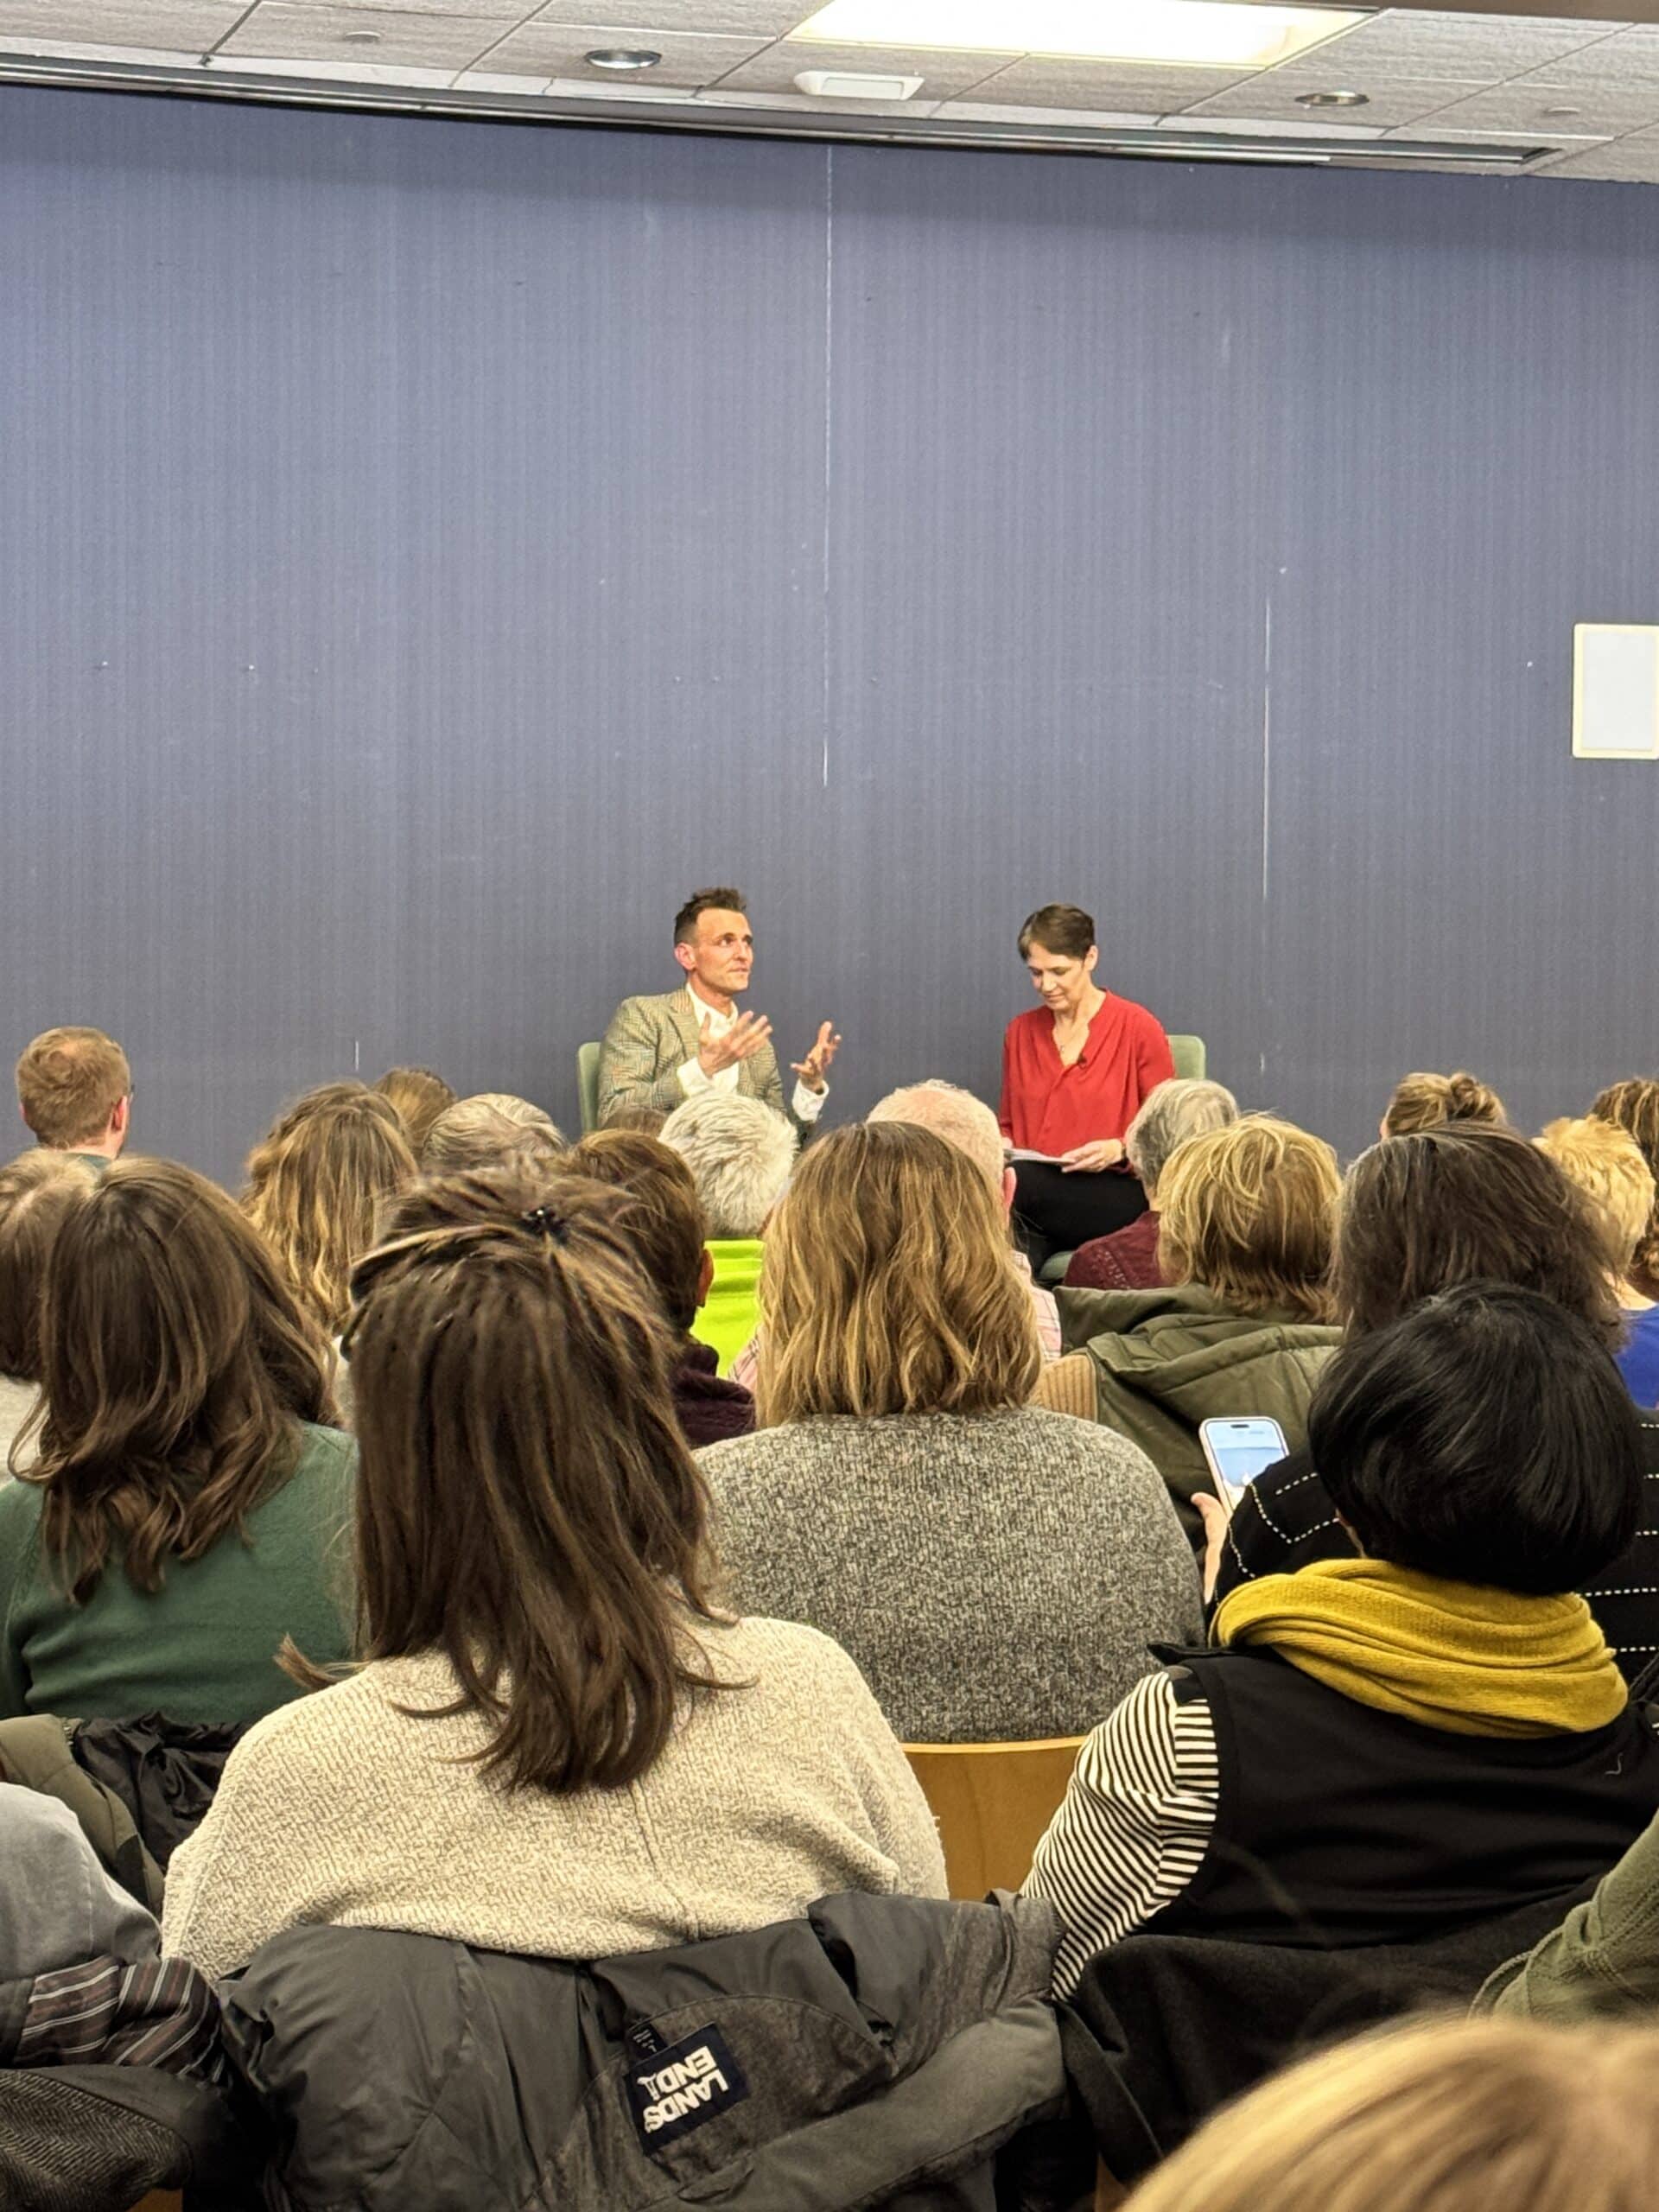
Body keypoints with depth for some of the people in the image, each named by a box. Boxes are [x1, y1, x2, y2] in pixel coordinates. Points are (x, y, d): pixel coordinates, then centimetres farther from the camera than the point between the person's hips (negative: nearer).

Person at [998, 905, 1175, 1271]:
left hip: (1119, 1193, -3)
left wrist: (1119, 1150, -13)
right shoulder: (1020, 1032, 16)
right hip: (1036, 1195, 3)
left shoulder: (1137, 1028, 2)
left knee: (1018, 1185, -35)